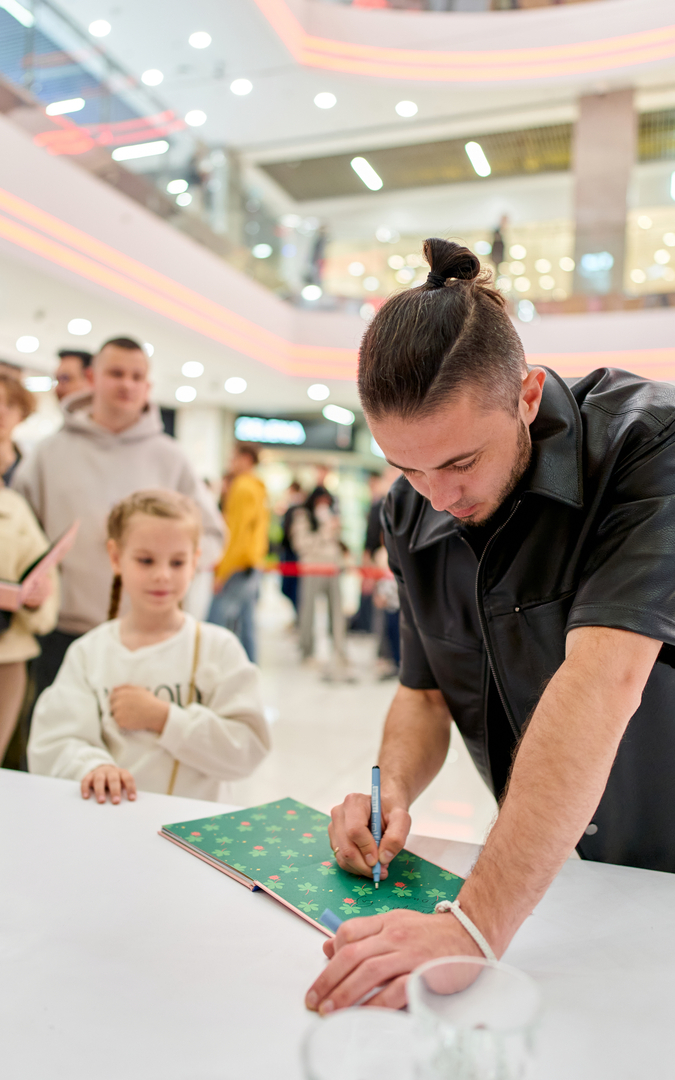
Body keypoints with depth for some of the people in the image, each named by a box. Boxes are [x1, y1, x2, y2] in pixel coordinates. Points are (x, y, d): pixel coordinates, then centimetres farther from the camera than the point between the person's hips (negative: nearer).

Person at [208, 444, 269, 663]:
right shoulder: (259, 490, 18)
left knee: (215, 627, -10)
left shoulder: (243, 488, -11)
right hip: (252, 569, 10)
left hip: (236, 569, -10)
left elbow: (236, 534, -16)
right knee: (245, 627, 11)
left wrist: (222, 573, -15)